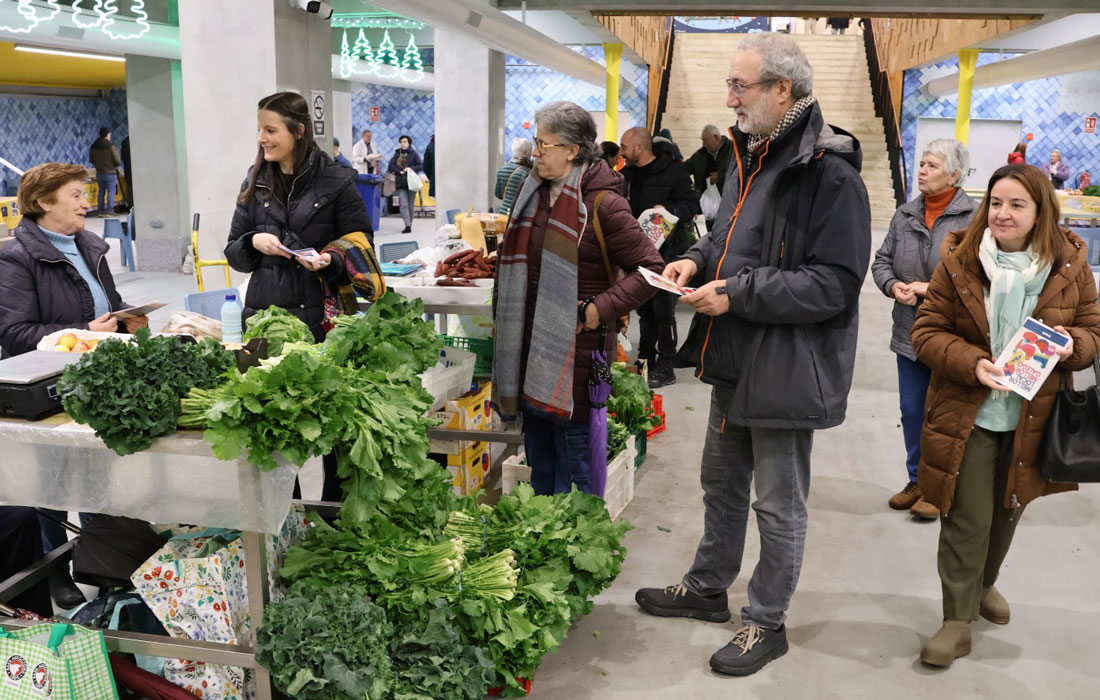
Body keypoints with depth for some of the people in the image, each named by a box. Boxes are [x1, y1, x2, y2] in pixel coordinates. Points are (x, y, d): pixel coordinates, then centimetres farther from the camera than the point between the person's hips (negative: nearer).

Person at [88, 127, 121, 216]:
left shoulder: (93, 147, 3)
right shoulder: (111, 146, -15)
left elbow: (91, 160, 9)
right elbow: (117, 161, -16)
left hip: (99, 173, 5)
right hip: (110, 173, -5)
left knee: (101, 191, 13)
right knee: (111, 191, 0)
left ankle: (101, 209, 15)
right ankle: (110, 210, -2)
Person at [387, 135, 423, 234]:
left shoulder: (414, 153, 3)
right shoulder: (397, 153, 10)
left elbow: (421, 165, -3)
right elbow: (391, 165, 4)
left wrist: (410, 169, -15)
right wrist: (399, 171, -11)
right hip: (401, 183, 1)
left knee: (411, 205, 5)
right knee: (403, 204, -12)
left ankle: (409, 224, 17)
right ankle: (407, 226, -17)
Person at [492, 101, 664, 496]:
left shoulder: (602, 203, -12)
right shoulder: (534, 194, 11)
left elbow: (650, 268, -12)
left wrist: (599, 309, -18)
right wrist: (506, 322, 15)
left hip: (576, 350, -7)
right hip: (530, 348, 7)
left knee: (573, 453, 2)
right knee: (538, 455, 18)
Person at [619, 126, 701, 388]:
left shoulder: (672, 171, -11)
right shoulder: (629, 174, 11)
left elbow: (692, 204, -12)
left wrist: (668, 209, -28)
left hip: (667, 250, -7)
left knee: (663, 309, -3)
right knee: (644, 307, 15)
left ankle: (665, 367, 6)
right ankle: (646, 358, 27)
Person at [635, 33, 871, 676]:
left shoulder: (829, 173, -20)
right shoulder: (751, 154, 9)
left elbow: (834, 284, -23)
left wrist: (737, 294, -24)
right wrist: (699, 260, 1)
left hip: (788, 367, -9)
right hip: (735, 356, 9)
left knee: (779, 505, 8)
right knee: (722, 480, 22)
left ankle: (767, 623, 27)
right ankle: (707, 588, 41)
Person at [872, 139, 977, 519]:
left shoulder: (974, 218, -13)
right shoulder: (905, 214, 5)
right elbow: (881, 261, 11)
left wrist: (933, 288, -21)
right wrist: (893, 286, -8)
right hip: (910, 334, 6)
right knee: (911, 410, 16)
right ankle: (917, 480, 33)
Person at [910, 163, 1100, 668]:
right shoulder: (959, 261, -8)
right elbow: (926, 331, -8)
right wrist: (972, 364, -24)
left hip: (1032, 418, 3)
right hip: (968, 414, -2)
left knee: (1007, 511, 20)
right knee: (967, 519, 1)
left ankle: (984, 583, 45)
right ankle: (958, 619, 16)